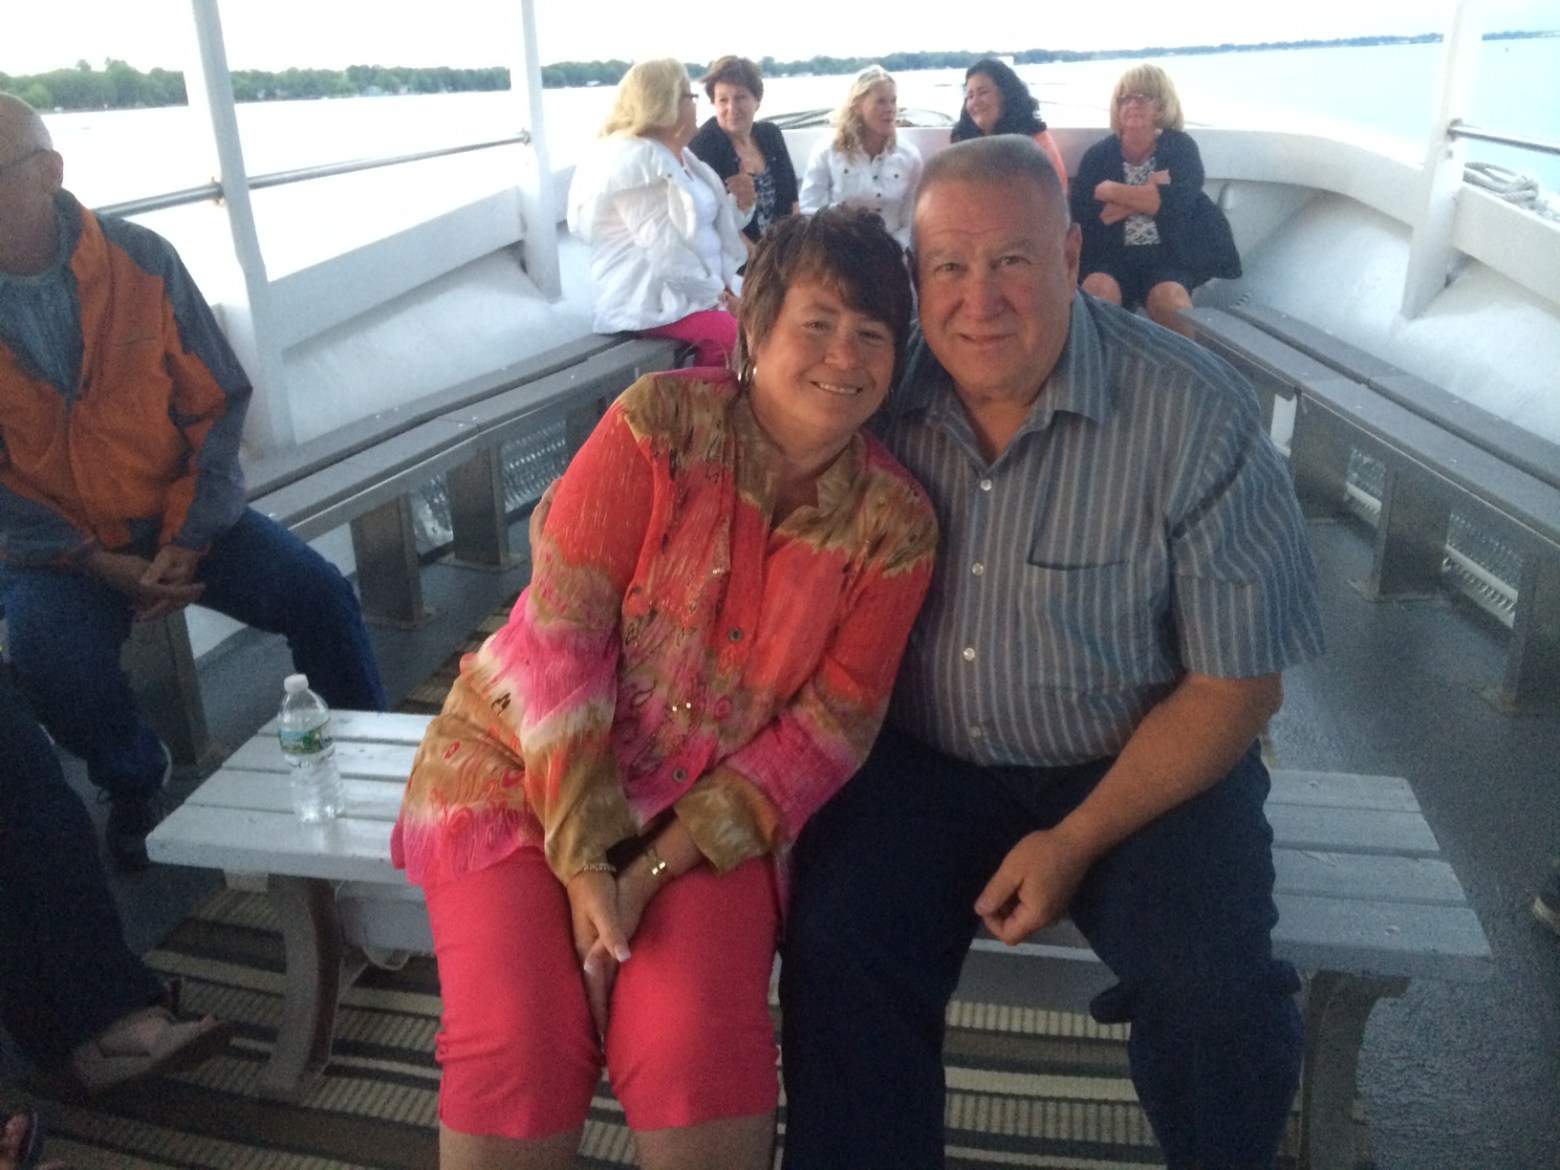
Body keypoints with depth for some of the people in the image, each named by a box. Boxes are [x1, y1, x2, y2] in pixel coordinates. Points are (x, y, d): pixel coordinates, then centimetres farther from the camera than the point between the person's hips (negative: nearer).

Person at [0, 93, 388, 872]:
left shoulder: (141, 259, -6)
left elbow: (217, 403, -4)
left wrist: (187, 540, -13)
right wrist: (102, 566, -15)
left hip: (179, 517, 1)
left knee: (319, 594, -17)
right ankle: (135, 784, 5)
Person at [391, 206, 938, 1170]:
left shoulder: (894, 523, -6)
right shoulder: (664, 422, -14)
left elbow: (826, 730, -7)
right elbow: (560, 627, -16)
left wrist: (653, 869, -15)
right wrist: (584, 859, -18)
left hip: (713, 806, 2)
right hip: (526, 763, -1)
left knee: (700, 1062, -19)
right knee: (518, 1064, -17)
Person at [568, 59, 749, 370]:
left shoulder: (680, 157, 16)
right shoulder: (635, 161, -13)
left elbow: (716, 226, 13)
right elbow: (668, 254, -21)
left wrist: (729, 285, -2)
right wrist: (718, 294, -14)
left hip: (705, 288, 10)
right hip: (653, 303, -10)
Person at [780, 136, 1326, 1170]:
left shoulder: (1198, 417, -14)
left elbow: (1237, 685, -10)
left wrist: (1076, 841, -15)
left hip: (1142, 770, -1)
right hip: (925, 761, 2)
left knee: (1216, 994, -23)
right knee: (837, 947, -23)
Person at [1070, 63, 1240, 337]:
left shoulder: (1180, 147, 5)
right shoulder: (1097, 155, 5)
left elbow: (1177, 202, -14)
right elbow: (1083, 218, -8)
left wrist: (1111, 191, -11)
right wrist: (1147, 194, -12)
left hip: (1168, 255, 0)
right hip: (1112, 256, 0)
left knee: (1169, 298, -31)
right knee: (1098, 290, -32)